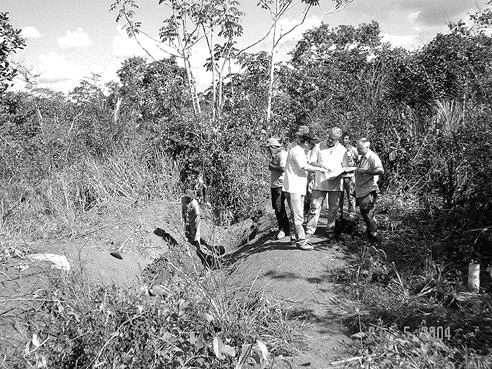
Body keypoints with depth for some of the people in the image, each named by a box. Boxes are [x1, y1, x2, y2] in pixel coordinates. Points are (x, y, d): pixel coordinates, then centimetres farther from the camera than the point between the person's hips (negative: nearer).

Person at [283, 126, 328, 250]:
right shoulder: (296, 151, -12)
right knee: (298, 216, -10)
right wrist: (320, 169, -16)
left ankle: (300, 239, 20)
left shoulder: (301, 152, 22)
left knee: (298, 215, 13)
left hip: (299, 188, 11)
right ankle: (301, 241, -10)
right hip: (293, 188, -11)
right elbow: (305, 166, -23)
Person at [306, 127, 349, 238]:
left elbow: (345, 167, 7)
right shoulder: (318, 147, 3)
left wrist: (340, 173, -13)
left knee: (333, 208, 6)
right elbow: (311, 162, 1)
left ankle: (330, 229, 19)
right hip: (320, 182, -1)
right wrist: (320, 165, -18)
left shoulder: (342, 150, 7)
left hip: (335, 183, 1)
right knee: (315, 206, -4)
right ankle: (310, 230, 0)